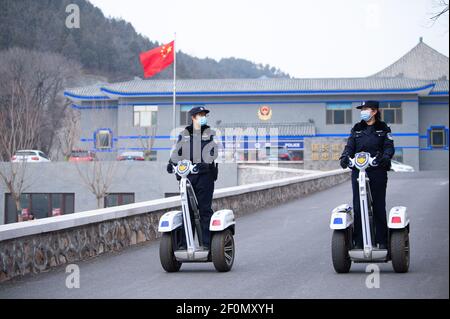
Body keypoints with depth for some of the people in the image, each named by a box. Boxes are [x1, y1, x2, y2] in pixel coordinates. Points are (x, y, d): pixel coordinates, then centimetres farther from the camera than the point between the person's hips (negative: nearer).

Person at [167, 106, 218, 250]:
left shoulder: (210, 134, 9)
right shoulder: (184, 135, 17)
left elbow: (212, 150, -5)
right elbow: (177, 151, 13)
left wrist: (207, 163, -23)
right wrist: (171, 163, -5)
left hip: (205, 174, -2)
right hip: (186, 174, 2)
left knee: (204, 208, -6)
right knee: (187, 209, 1)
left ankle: (207, 242, -4)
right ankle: (185, 242, 4)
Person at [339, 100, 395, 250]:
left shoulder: (383, 129, 8)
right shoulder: (356, 129, 16)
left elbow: (389, 147, -3)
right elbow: (350, 146, 6)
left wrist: (385, 157, -25)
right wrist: (345, 157, -16)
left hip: (378, 171, -2)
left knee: (379, 206, -1)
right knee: (358, 206, -2)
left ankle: (382, 241, 6)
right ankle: (358, 241, 1)